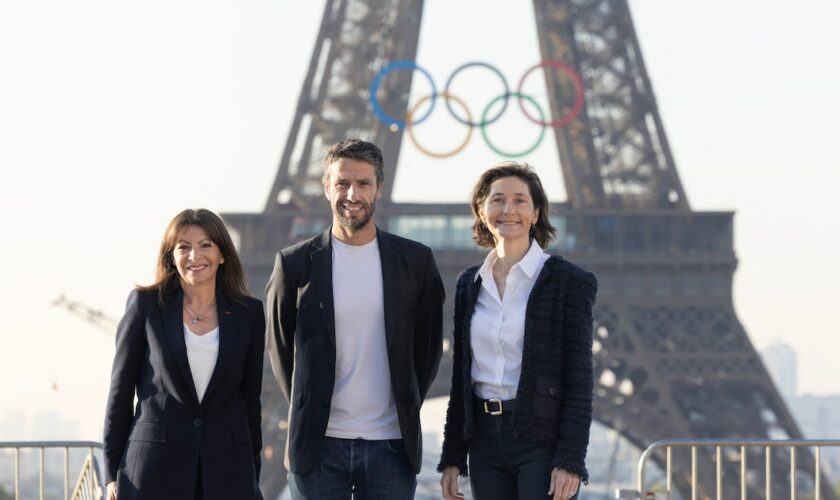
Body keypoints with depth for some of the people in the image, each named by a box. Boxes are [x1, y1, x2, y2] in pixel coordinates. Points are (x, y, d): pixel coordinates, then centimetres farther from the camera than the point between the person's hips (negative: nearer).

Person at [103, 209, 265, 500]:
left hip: (227, 470, 2)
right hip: (155, 470, -2)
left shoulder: (247, 314, 9)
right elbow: (120, 389, 5)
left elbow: (250, 397, 13)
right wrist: (113, 473, 1)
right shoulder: (145, 304, 3)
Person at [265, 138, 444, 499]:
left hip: (391, 445, 1)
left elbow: (428, 346, 12)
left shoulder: (415, 261, 4)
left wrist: (406, 409, 8)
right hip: (318, 444, -1)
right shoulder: (295, 264, 1)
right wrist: (306, 411, 8)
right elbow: (279, 347, 10)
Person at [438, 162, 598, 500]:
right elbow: (461, 378, 15)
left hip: (542, 440, -5)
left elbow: (579, 381, -7)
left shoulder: (569, 281, -4)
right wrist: (452, 457, 11)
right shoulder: (470, 284, 12)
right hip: (485, 440, 5)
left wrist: (570, 461, -14)